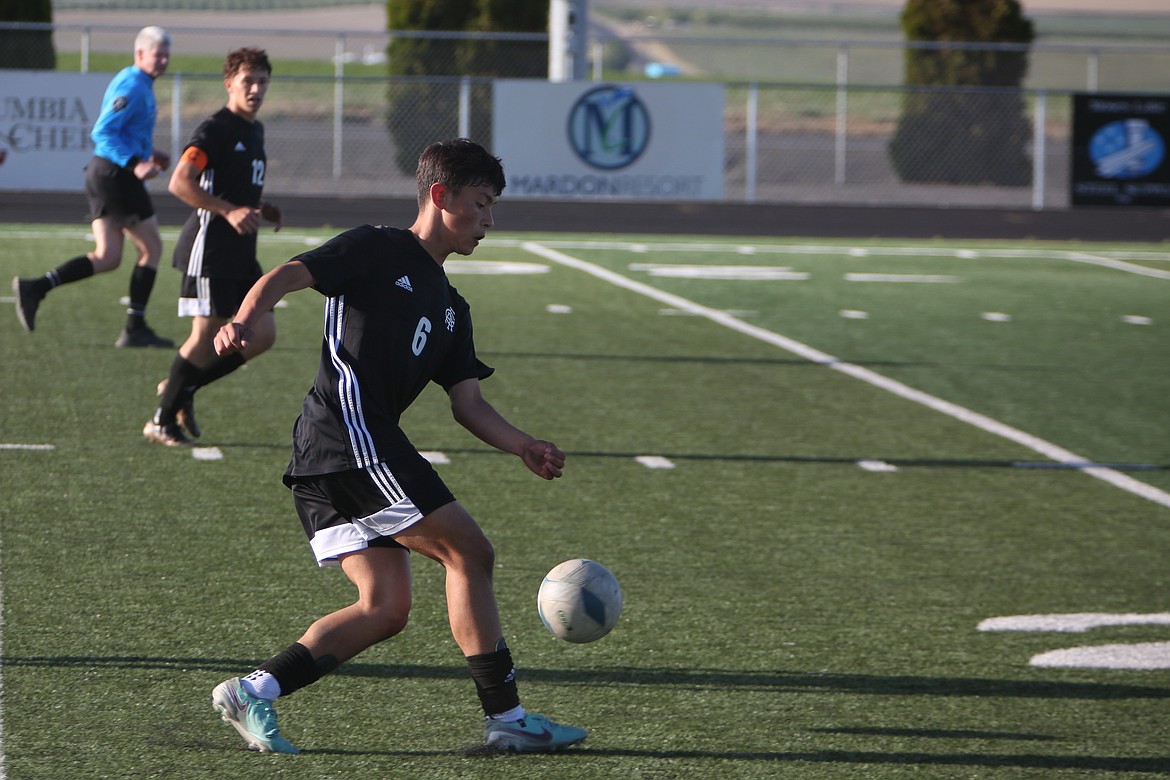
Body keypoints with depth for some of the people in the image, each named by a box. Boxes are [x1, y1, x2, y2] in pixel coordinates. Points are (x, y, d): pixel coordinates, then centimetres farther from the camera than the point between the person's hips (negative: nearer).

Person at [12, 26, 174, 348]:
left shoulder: (134, 83, 17)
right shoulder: (132, 86, -15)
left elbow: (106, 132, 26)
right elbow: (102, 133, -22)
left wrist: (147, 154, 20)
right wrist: (135, 164, -30)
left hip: (102, 173, 10)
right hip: (116, 176, -10)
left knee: (107, 257, 6)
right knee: (151, 248, 1)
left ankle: (35, 288, -5)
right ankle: (135, 329, 5)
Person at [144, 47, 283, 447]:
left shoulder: (255, 131, 16)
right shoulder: (215, 129, -12)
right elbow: (180, 182, -21)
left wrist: (260, 208, 10)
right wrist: (229, 210, -26)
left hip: (241, 254, 9)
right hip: (210, 247, -9)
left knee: (262, 334, 4)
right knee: (207, 335, -6)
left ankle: (182, 387, 17)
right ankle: (162, 421, 7)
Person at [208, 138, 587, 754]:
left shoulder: (449, 307, 25)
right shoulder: (376, 251, 2)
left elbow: (467, 402, 19)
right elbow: (286, 276, -9)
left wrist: (523, 447, 2)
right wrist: (245, 321, -30)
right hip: (352, 433, -9)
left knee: (385, 609, 2)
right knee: (469, 552, -8)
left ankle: (253, 690, -2)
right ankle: (506, 716, -5)